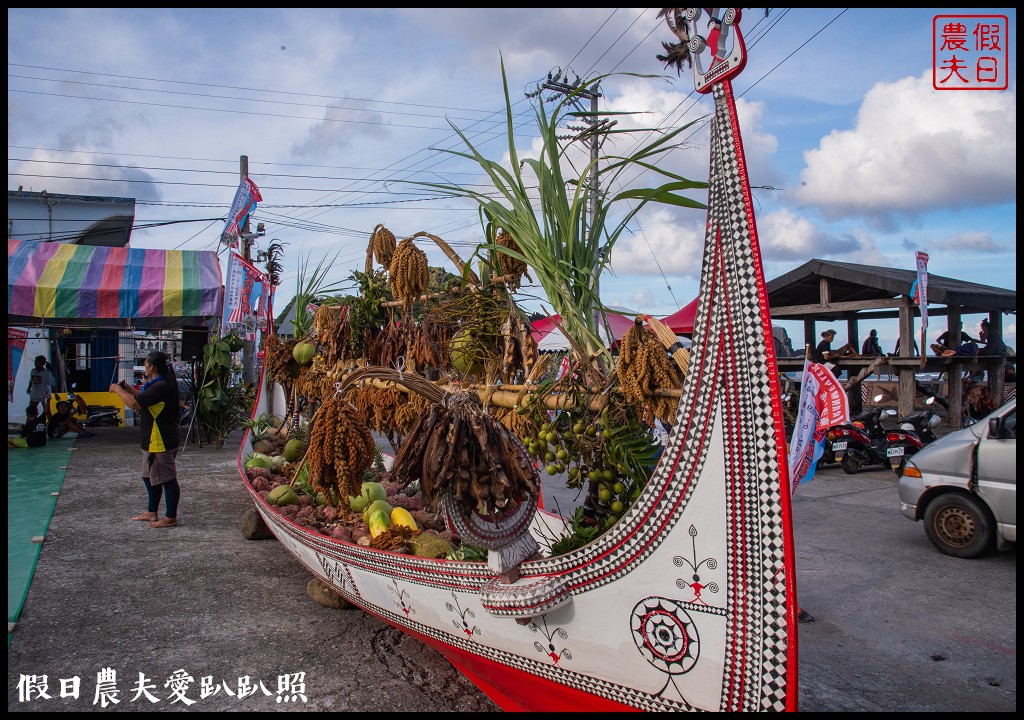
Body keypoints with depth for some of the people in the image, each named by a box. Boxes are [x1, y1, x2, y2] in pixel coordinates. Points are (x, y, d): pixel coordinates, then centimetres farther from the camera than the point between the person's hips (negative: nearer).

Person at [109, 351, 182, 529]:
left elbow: (135, 403, -25)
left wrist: (117, 390, -10)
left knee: (167, 478, -2)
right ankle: (152, 512, 32)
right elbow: (143, 398, 23)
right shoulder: (159, 384, 12)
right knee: (150, 476, 21)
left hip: (161, 441, -11)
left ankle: (170, 517, 6)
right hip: (154, 441, 11)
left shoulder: (161, 387, -23)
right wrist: (126, 387, 15)